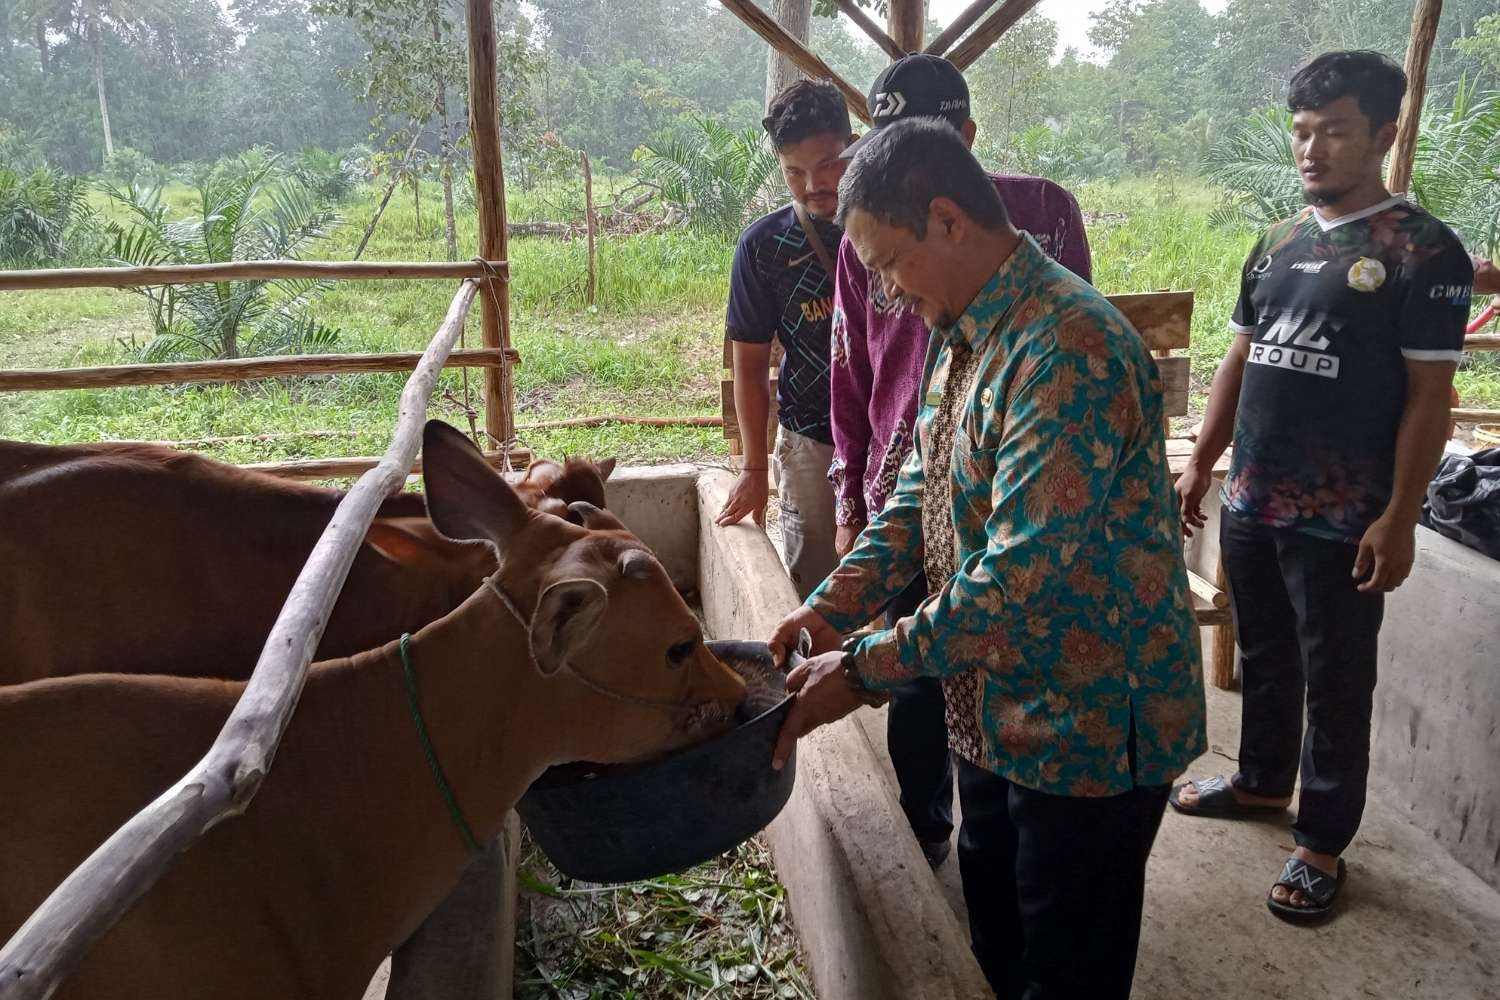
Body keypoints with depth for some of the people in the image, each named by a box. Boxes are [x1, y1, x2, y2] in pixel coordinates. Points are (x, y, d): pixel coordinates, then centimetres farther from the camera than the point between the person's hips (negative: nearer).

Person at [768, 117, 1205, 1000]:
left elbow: (1021, 573, -31)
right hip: (1000, 709, 9)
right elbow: (923, 490, 10)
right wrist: (834, 607, -1)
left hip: (1089, 721, -9)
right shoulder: (960, 333, 5)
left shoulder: (1071, 348, -28)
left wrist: (864, 671, -24)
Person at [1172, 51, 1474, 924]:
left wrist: (1399, 518, -14)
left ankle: (1323, 844, 21)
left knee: (1335, 684, 7)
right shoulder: (1277, 244, 9)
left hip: (1342, 522, -6)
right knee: (1263, 659, 20)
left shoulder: (1423, 251, -9)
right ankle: (1262, 781, 40)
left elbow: (1428, 398, -11)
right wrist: (1203, 465, 12)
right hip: (1251, 505, 6)